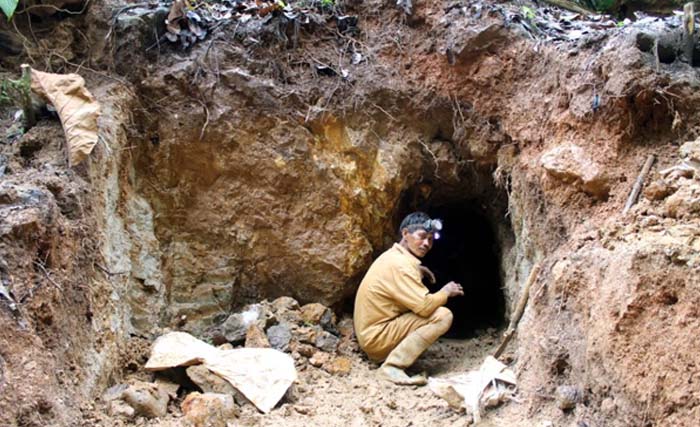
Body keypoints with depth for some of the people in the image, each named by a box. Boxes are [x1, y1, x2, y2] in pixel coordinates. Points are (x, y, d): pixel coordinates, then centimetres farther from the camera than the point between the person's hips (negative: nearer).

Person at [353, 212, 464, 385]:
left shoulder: (393, 255, 11)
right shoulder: (400, 264, -20)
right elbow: (424, 306, -27)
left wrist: (416, 271, 19)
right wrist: (446, 292, -7)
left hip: (371, 331, 10)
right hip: (377, 337, -10)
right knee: (442, 316, -20)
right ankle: (392, 366, -21)